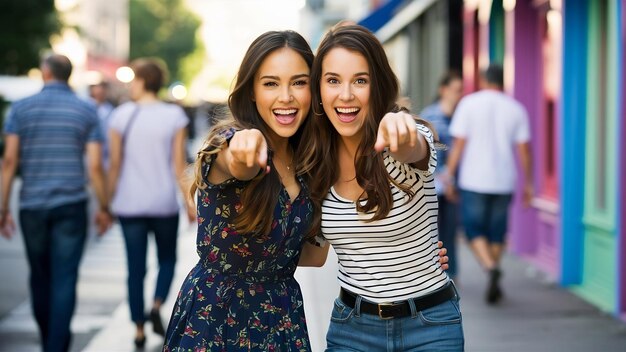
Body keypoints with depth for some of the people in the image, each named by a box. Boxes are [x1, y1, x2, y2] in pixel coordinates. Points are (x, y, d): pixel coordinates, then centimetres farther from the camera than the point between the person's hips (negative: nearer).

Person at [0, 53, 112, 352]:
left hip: (32, 206, 2)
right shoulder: (86, 111, 0)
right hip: (71, 205, -1)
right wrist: (103, 207, 7)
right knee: (64, 279, -2)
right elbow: (95, 165, -4)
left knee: (40, 277, 16)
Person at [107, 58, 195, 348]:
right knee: (167, 260, 18)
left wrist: (107, 203, 6)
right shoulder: (175, 116, -4)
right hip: (164, 203, 0)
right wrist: (190, 202, 2)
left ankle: (139, 329, 9)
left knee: (136, 268, 8)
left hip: (129, 203, 0)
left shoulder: (121, 115, -3)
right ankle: (157, 305, -6)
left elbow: (115, 164, -2)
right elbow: (178, 165, -5)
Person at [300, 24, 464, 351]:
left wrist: (399, 126, -62)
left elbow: (413, 151, -41)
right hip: (351, 325, 3)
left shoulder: (411, 140, -15)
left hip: (429, 326, -3)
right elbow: (314, 251, 7)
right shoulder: (316, 158, -3)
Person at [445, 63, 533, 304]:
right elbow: (524, 149, 1)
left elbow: (458, 144, -6)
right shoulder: (516, 108, 4)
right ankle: (493, 286, 17)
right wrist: (528, 183, 7)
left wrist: (449, 176, -1)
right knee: (496, 232, 13)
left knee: (474, 230, 5)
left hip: (474, 180, -3)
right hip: (504, 182, 3)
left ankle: (491, 268, -19)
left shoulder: (469, 104, -3)